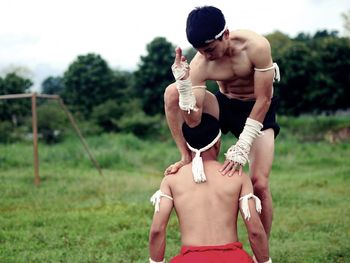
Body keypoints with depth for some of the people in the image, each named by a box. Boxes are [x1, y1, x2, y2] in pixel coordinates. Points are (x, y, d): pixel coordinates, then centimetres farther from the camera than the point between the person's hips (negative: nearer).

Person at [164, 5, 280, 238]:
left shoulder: (256, 46, -30)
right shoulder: (199, 65, -24)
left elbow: (263, 99, -26)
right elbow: (193, 120, -28)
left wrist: (241, 149, -30)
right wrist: (183, 83, -44)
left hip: (258, 111, -2)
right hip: (224, 106, 2)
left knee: (259, 184, -16)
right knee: (172, 93, -24)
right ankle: (187, 158, -14)